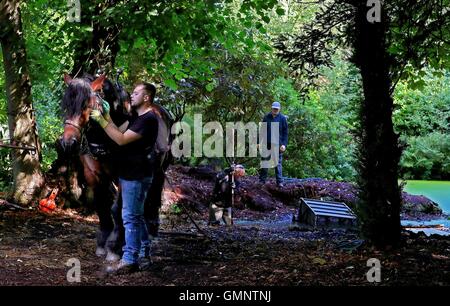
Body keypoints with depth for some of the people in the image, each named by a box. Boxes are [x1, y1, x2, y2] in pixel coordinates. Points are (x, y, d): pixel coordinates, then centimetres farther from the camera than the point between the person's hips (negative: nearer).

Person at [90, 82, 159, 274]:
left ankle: (129, 261, -5)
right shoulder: (137, 116, 16)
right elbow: (120, 131, 10)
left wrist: (101, 121, -20)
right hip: (130, 174, 10)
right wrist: (107, 116, 0)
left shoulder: (148, 120, -17)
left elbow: (121, 140, -22)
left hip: (137, 176, -10)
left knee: (130, 217, -8)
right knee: (136, 216, 15)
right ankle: (144, 256, 24)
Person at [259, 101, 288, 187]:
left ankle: (280, 182, 4)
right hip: (267, 144, 2)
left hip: (278, 145, -2)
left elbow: (285, 132, 1)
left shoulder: (283, 118, 1)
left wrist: (284, 144, -7)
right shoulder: (267, 117, 6)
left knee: (278, 164, 1)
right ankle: (262, 180, 11)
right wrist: (261, 142, 3)